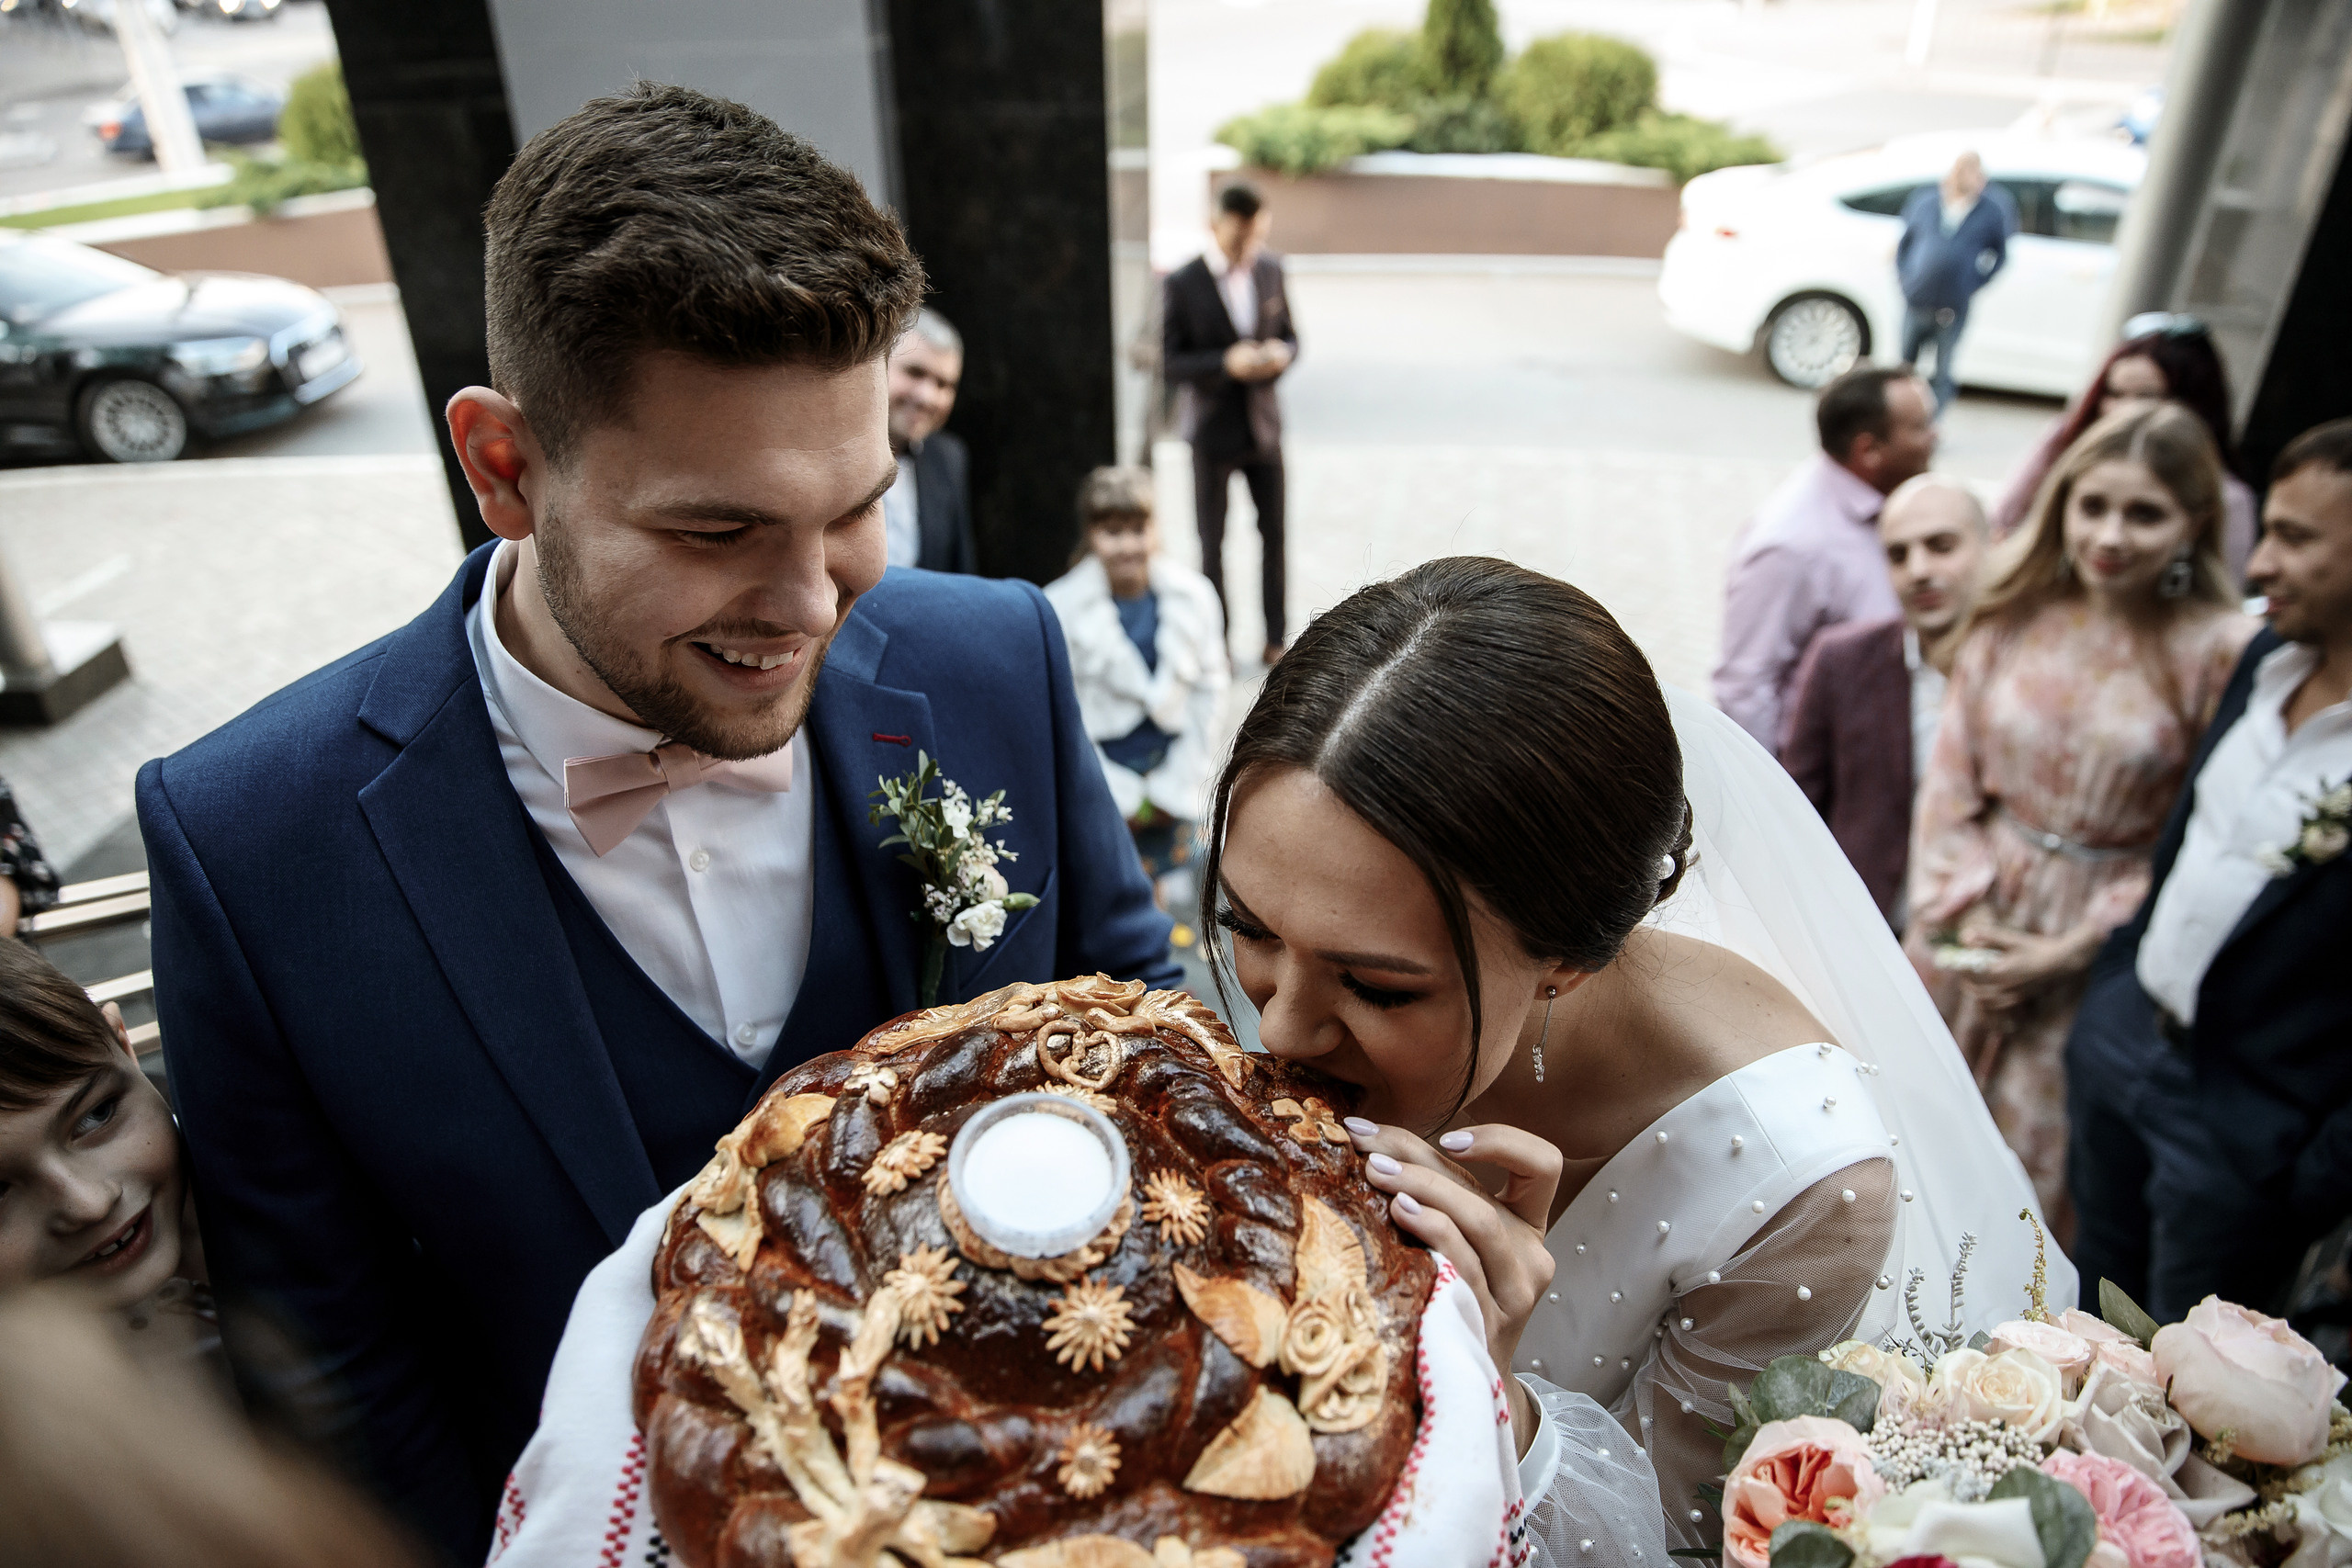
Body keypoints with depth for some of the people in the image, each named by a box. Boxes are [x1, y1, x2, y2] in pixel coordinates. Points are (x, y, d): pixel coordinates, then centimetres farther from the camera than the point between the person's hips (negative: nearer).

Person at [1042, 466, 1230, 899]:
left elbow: (1210, 689, 4)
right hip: (1101, 780, -2)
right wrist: (1121, 794, -8)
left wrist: (1179, 783, 0)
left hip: (1171, 778, 3)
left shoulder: (1193, 596, -3)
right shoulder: (1059, 606, -12)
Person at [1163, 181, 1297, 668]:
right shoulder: (1183, 284, -12)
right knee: (1212, 541, 7)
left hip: (1264, 425, 4)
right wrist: (1227, 362, -27)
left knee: (1273, 532, 10)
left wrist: (1282, 353, -14)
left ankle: (1275, 637, 25)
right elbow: (1170, 364, -13)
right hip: (1213, 430, -3)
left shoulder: (1271, 268, 1)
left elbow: (1290, 335, 10)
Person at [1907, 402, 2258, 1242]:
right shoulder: (2014, 615, -3)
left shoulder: (2220, 652, -13)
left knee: (2043, 1156, 9)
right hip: (1979, 927, 3)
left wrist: (2070, 948, -13)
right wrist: (1963, 914, -8)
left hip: (2102, 950, -3)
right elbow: (1950, 780, 0)